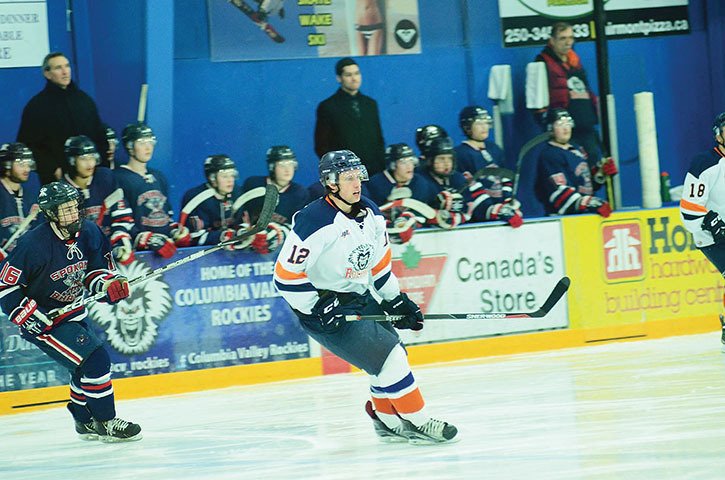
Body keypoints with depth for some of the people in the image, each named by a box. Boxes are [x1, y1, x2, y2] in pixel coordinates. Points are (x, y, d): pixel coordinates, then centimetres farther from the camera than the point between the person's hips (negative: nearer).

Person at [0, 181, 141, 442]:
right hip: (42, 320, -8)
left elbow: (96, 269, 7)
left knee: (89, 366, 18)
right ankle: (105, 423, -3)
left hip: (73, 311, 8)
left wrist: (109, 285, -14)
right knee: (95, 360, -16)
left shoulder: (88, 232, -7)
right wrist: (32, 318, -23)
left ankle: (85, 421, 40)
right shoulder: (33, 245, -27)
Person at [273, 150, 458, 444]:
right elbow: (286, 276, -22)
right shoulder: (314, 222, -23)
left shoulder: (370, 214, 2)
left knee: (392, 356, 11)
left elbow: (380, 261, 17)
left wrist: (395, 300, 13)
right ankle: (418, 423, -8)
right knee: (388, 357, -16)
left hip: (360, 299, 9)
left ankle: (388, 420, 31)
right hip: (324, 308, -9)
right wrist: (318, 307, -23)